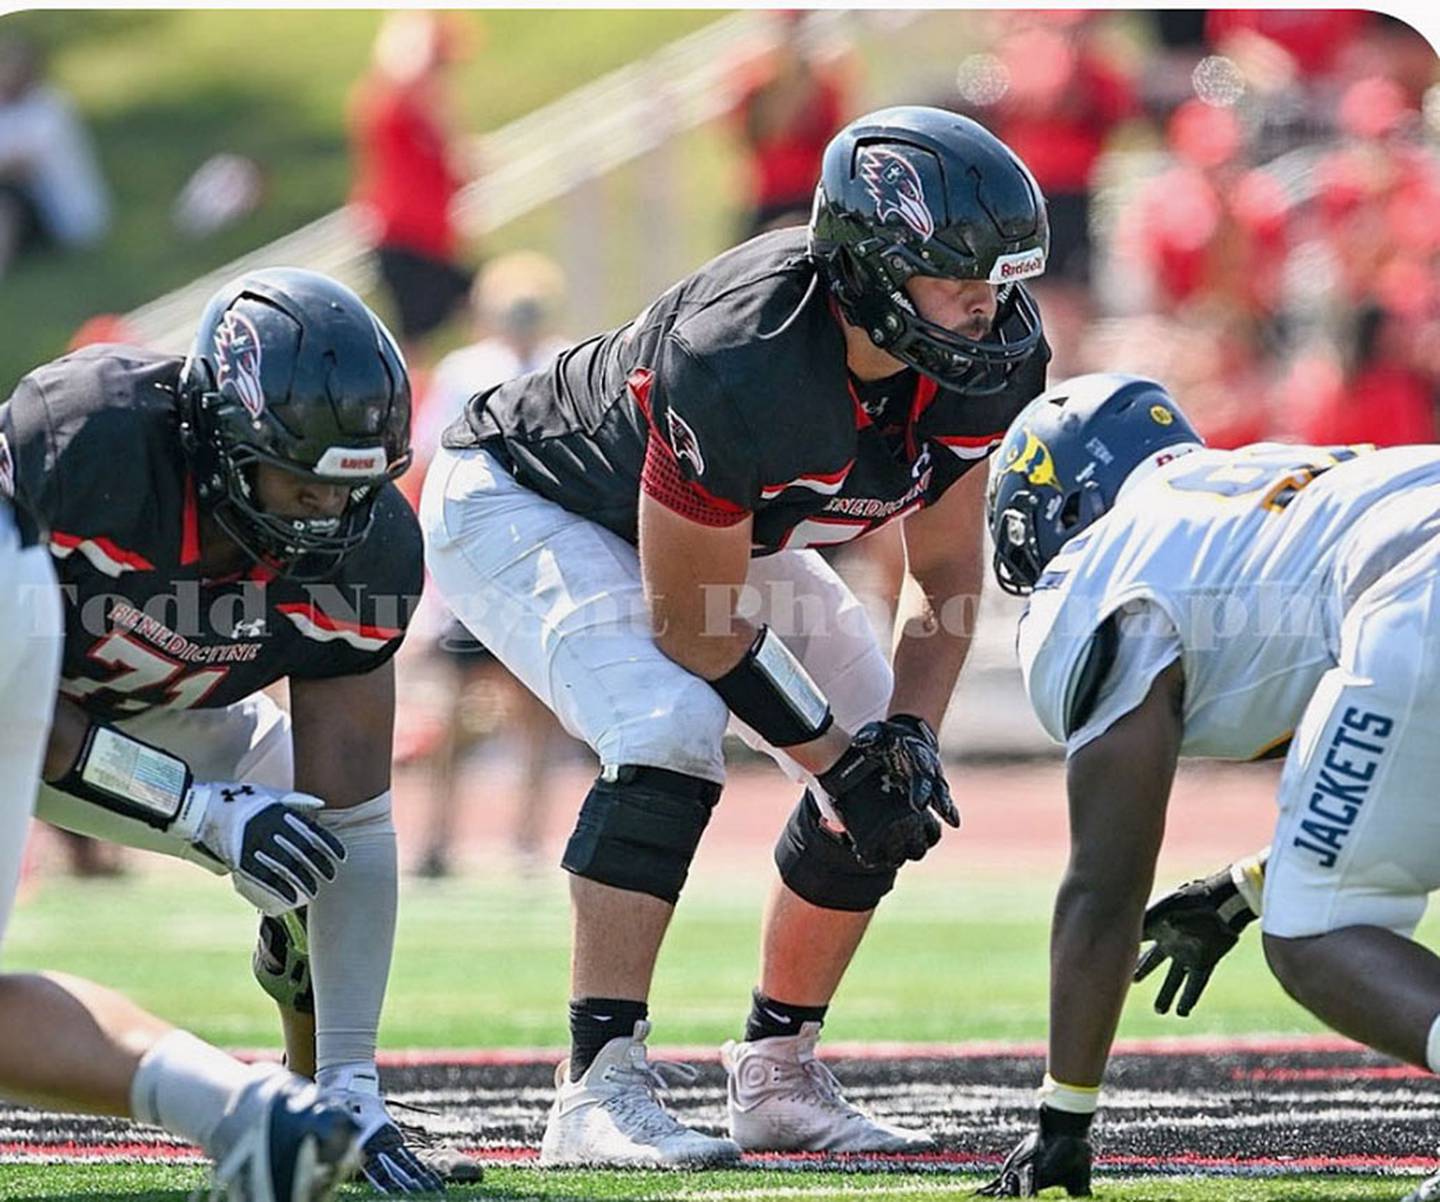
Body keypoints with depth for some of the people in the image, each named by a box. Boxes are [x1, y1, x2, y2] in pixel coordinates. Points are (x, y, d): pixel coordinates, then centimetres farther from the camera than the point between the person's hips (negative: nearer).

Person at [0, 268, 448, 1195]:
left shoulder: (366, 551, -23)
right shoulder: (88, 440, -38)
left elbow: (344, 806, -21)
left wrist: (353, 1084, -27)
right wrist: (201, 809, -37)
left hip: (155, 725, 5)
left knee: (346, 823, -8)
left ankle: (329, 1107, 15)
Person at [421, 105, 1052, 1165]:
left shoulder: (987, 361, -21)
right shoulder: (740, 370, -42)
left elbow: (946, 575, -6)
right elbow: (694, 629, -29)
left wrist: (908, 734, -21)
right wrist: (836, 758, -25)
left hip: (722, 528, 8)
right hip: (519, 506, -8)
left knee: (896, 776, 3)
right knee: (671, 731, -31)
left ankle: (778, 1078, 16)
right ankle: (600, 1093, -29)